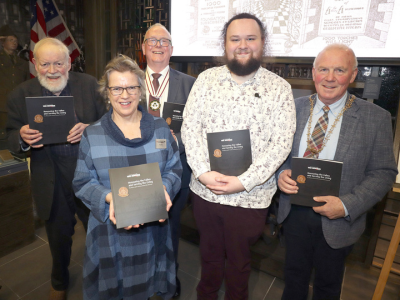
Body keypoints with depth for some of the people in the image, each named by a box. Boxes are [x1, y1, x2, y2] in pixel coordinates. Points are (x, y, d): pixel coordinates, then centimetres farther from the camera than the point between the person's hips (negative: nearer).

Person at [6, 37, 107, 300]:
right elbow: (12, 139, 2)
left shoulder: (89, 85, -3)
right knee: (59, 236, 22)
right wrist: (22, 137, -21)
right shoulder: (21, 95, 0)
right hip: (52, 183, 1)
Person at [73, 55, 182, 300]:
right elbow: (83, 182, -3)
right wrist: (108, 198, -21)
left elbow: (174, 168, 2)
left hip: (154, 228, 1)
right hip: (111, 227, -1)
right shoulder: (92, 135, -4)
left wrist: (165, 189, -18)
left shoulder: (160, 127, -1)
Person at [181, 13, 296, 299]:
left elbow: (281, 143, -10)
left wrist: (243, 181, -19)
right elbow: (190, 127, -4)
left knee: (238, 260, 20)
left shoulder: (279, 87, -5)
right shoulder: (206, 78, 1)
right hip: (204, 190, 2)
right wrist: (203, 172, -17)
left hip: (249, 197, -2)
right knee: (209, 253, 25)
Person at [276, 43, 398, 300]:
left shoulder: (376, 118, -9)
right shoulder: (295, 108, -3)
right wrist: (280, 173, -18)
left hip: (337, 222, -1)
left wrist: (346, 206, -20)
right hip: (295, 212, 2)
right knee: (294, 275, 24)